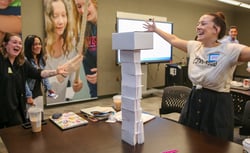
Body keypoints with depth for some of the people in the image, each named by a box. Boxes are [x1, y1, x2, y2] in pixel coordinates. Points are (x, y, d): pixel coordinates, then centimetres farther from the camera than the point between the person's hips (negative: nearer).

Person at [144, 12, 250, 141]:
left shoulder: (229, 50, -16)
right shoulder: (194, 46, 3)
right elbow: (174, 40, 16)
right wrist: (155, 30, 24)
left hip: (217, 104, -5)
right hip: (194, 100, 6)